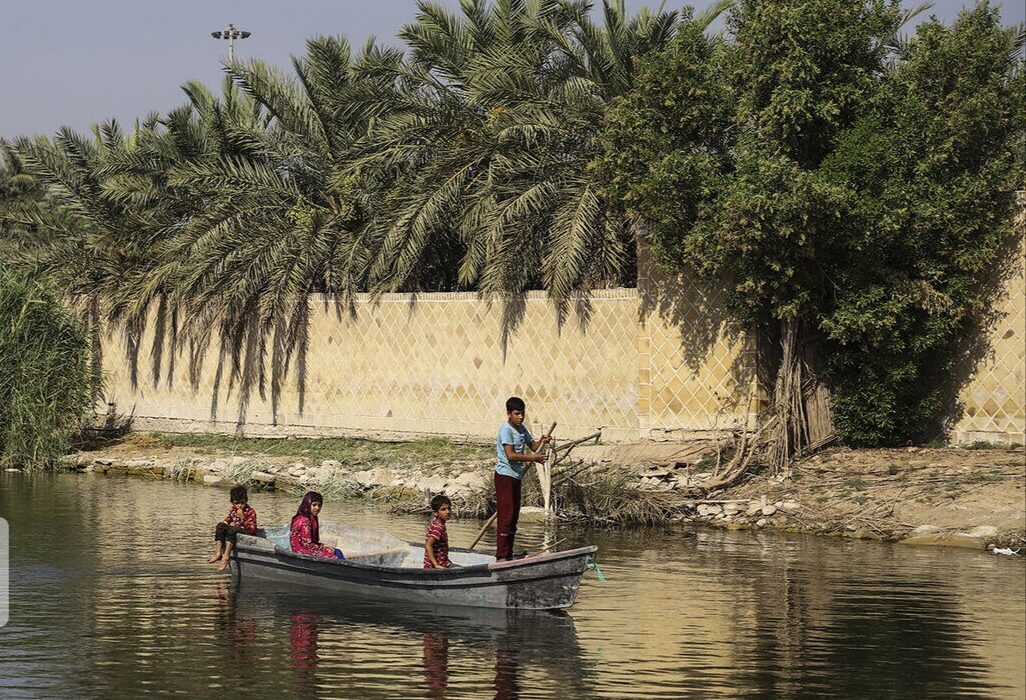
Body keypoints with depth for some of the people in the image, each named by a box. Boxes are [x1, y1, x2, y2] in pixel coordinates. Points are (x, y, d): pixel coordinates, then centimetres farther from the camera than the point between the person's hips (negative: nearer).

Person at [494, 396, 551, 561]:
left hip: (516, 476, 9)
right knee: (506, 516, -12)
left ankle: (509, 555, 15)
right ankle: (501, 556, -12)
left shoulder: (521, 429, 12)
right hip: (505, 475, -9)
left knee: (514, 516, 10)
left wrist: (542, 441, -4)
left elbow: (533, 446, 18)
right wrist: (533, 458, -24)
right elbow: (510, 455, -23)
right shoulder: (506, 430, -14)